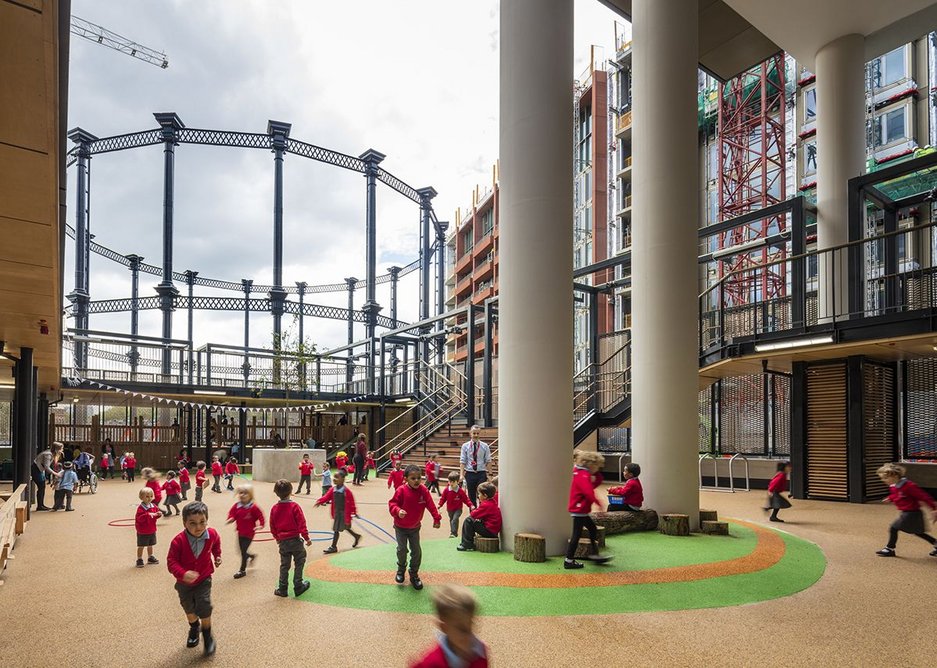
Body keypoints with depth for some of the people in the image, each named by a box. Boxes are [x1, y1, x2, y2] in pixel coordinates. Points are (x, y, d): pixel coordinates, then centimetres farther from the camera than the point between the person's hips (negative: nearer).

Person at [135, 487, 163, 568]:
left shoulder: (154, 506, 2)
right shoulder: (140, 508, -19)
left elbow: (155, 515, 14)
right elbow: (139, 518, -28)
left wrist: (159, 514, -9)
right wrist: (148, 514, -37)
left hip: (152, 530, 6)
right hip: (142, 531, -6)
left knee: (150, 545, 18)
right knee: (141, 546, 3)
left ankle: (150, 557, 32)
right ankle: (139, 559, 14)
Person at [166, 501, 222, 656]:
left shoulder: (212, 535, -20)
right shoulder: (178, 541, -30)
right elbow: (171, 561, -26)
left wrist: (217, 556, 0)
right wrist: (183, 574, -40)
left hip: (203, 580, 0)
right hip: (184, 582, 1)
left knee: (204, 608, -9)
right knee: (189, 609, 21)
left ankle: (207, 635, 18)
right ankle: (194, 627, 53)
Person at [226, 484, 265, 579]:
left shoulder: (253, 507, -17)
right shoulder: (237, 506, -3)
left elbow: (260, 516, -11)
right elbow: (232, 514, 5)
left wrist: (260, 525, -21)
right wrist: (230, 519, -15)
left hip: (249, 533, -6)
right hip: (240, 532, 6)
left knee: (243, 551, -1)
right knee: (242, 550, 15)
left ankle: (242, 570, 14)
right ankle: (252, 556, 45)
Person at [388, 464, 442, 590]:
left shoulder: (423, 490, -13)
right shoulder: (401, 490, -21)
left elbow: (431, 505, -12)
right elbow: (392, 503, -19)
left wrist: (436, 518, -18)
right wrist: (398, 511, -39)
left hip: (415, 527, 2)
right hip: (401, 527, -2)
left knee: (416, 550, 3)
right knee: (402, 549, -2)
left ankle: (414, 574, 21)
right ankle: (401, 570, 26)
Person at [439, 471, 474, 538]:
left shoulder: (461, 491, -15)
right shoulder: (446, 490, -7)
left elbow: (466, 499, -9)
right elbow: (443, 498, 2)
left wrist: (471, 505, -20)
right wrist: (440, 505, -11)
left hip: (458, 509, -4)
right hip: (450, 509, 4)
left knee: (455, 519, -23)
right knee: (451, 520, 20)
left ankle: (454, 533, -19)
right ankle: (452, 531, 42)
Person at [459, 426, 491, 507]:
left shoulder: (485, 446, 0)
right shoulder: (465, 446, 1)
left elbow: (488, 461, 1)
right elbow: (462, 461, -1)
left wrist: (488, 474, -5)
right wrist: (461, 474, -10)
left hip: (481, 473, -1)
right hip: (470, 473, 1)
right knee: (471, 496, 10)